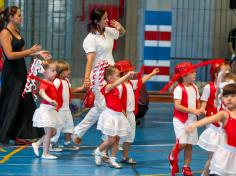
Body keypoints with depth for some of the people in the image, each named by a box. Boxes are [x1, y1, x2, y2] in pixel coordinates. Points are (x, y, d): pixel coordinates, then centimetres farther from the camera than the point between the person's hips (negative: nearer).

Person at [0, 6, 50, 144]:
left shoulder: (16, 32, 12)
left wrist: (38, 53, 10)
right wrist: (30, 51, -19)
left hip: (21, 70, 9)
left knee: (25, 103, 10)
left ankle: (19, 135, 18)